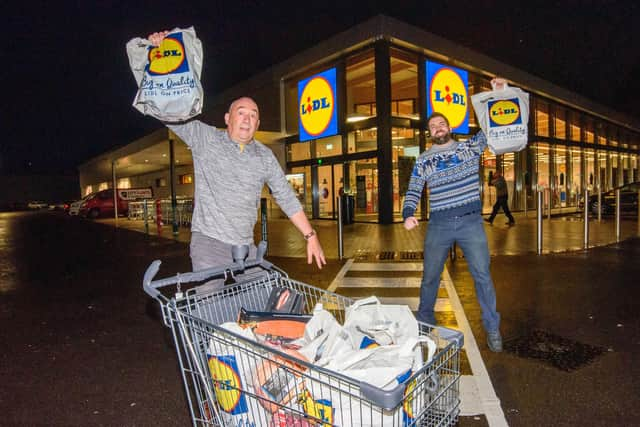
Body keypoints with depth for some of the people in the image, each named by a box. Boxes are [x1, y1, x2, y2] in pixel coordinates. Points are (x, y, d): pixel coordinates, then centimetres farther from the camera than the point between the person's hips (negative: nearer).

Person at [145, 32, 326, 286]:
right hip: (208, 242, -4)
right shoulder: (205, 139, 0)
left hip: (246, 246, 4)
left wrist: (310, 236, 6)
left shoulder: (264, 156, 8)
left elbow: (286, 198, 10)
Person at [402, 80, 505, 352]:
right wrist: (408, 215, -13)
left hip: (471, 222, 0)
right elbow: (413, 191, 4)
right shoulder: (423, 160, 8)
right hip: (438, 225, 1)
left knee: (482, 275, 1)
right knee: (430, 276, 10)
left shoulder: (470, 147, 7)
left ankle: (492, 329, 15)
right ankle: (424, 323, 30)